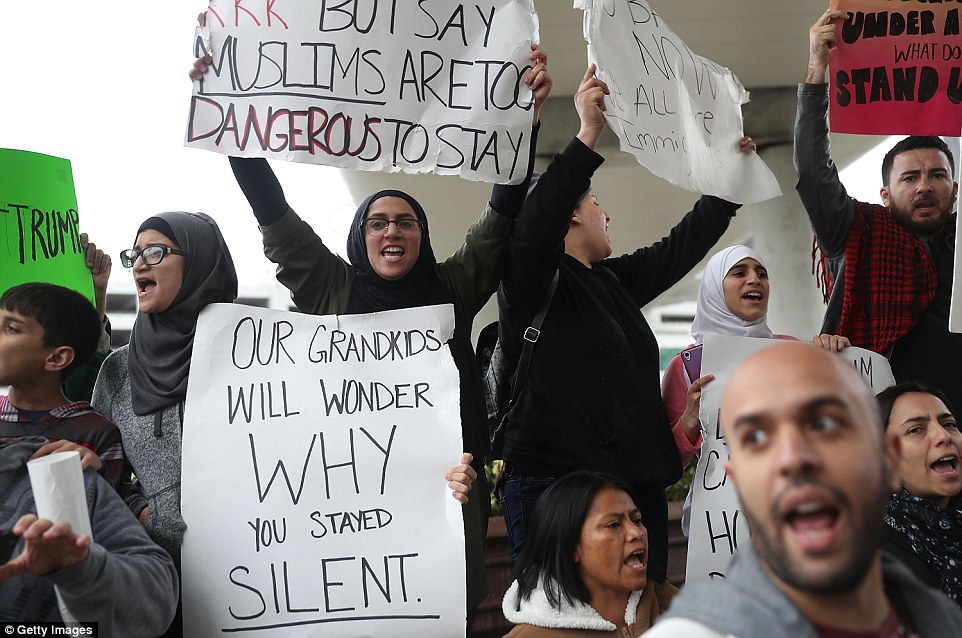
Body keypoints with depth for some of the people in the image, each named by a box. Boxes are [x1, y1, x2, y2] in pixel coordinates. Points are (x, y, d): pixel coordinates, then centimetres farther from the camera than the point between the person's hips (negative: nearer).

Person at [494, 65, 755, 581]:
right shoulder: (533, 281, -2)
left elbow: (683, 245, 30)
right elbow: (533, 228, -23)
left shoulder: (614, 282, 21)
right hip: (554, 485, -8)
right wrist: (587, 137, -29)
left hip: (639, 485, 8)